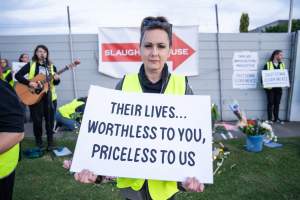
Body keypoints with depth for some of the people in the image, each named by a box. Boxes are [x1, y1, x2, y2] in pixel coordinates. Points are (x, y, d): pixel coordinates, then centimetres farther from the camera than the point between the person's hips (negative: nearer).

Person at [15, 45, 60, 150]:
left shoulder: (51, 66, 9)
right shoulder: (30, 65, 1)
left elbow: (55, 83, 11)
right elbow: (18, 75, -5)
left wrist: (56, 79, -12)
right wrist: (29, 83, -17)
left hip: (49, 96, 2)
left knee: (50, 119, 5)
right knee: (37, 119, 3)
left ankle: (50, 141, 17)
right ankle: (38, 140, 22)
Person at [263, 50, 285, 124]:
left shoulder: (282, 65, 12)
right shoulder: (268, 64, -4)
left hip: (279, 87, 4)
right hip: (270, 87, -4)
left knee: (277, 103, 10)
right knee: (270, 103, 2)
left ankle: (276, 118, 22)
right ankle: (270, 119, 11)